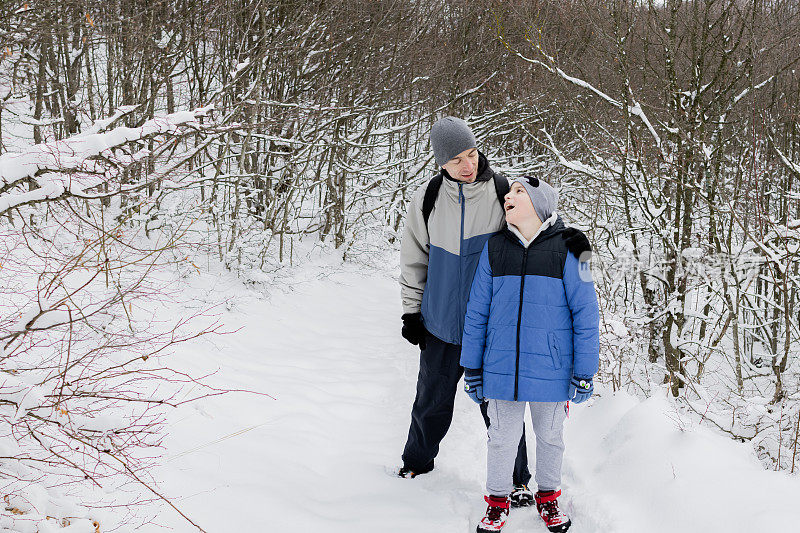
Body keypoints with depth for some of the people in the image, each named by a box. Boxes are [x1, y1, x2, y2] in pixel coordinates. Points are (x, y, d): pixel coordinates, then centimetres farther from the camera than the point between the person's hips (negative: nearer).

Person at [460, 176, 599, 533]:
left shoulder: (566, 250, -6)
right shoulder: (494, 249, 1)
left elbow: (585, 313, -5)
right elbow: (476, 312, 6)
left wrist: (585, 371, -6)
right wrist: (472, 368, 6)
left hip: (551, 368, -1)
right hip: (502, 366, 1)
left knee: (550, 436, 15)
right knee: (503, 437, 10)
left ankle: (548, 497, 35)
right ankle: (497, 501, 29)